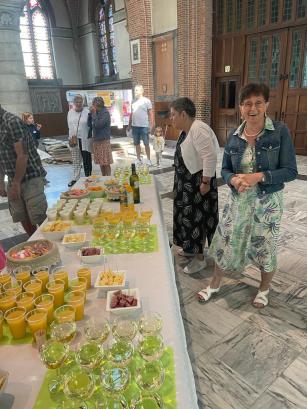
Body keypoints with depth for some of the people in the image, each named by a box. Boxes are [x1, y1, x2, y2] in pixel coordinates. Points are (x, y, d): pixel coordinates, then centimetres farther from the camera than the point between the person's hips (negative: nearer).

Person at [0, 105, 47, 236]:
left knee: (40, 218, -6)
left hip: (30, 177, -8)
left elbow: (22, 155, -18)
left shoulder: (12, 122, -14)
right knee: (23, 218, 10)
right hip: (13, 179, 8)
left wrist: (16, 184, -14)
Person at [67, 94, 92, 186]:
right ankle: (75, 178, 22)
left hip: (85, 140, -5)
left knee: (86, 160, 3)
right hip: (73, 139, 5)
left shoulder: (87, 112, -9)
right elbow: (70, 126, 12)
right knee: (76, 160, 12)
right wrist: (72, 137, 5)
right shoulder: (70, 112, 8)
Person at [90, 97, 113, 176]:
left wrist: (94, 113, -14)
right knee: (101, 162, 13)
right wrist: (91, 113, 5)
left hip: (104, 140, -8)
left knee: (106, 163, -3)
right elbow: (90, 124, 14)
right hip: (96, 140, 8)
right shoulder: (97, 113, 12)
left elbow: (98, 124, -22)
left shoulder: (105, 113, -12)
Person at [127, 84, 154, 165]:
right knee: (136, 143, 11)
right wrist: (129, 125, 14)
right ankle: (138, 159, 21)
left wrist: (151, 125, -12)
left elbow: (151, 114, -5)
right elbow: (131, 114, 17)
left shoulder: (146, 101, -3)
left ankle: (148, 159, 11)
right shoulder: (134, 101, 12)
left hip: (144, 126, -5)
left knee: (146, 144, 2)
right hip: (134, 126, 5)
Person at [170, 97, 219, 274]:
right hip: (187, 182, 10)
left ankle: (200, 258, 14)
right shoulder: (187, 130, 9)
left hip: (198, 182, -10)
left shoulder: (198, 129, -23)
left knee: (197, 218, 0)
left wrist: (205, 182, -25)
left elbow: (210, 157, -28)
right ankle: (190, 248, 35)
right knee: (188, 215, 18)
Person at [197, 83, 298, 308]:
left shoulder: (280, 131, -11)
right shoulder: (234, 136, 0)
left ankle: (264, 289, 42)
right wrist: (234, 179, -18)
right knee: (225, 244, 11)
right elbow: (225, 169, 5)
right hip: (237, 200, 3)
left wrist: (258, 177, -25)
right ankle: (215, 284, 36)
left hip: (267, 202, -3)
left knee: (265, 248, 13)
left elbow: (291, 171, -11)